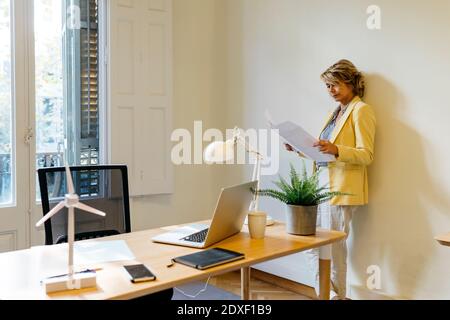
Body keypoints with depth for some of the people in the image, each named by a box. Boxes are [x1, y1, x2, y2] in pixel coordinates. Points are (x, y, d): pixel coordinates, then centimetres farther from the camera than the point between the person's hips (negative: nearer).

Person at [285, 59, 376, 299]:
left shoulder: (361, 110, -6)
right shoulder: (337, 111, 20)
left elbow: (366, 155, -14)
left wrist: (335, 150, -29)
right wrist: (301, 149, 9)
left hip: (341, 189, -9)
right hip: (322, 186, 9)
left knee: (333, 248, 0)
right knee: (313, 246, 12)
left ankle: (336, 296, 17)